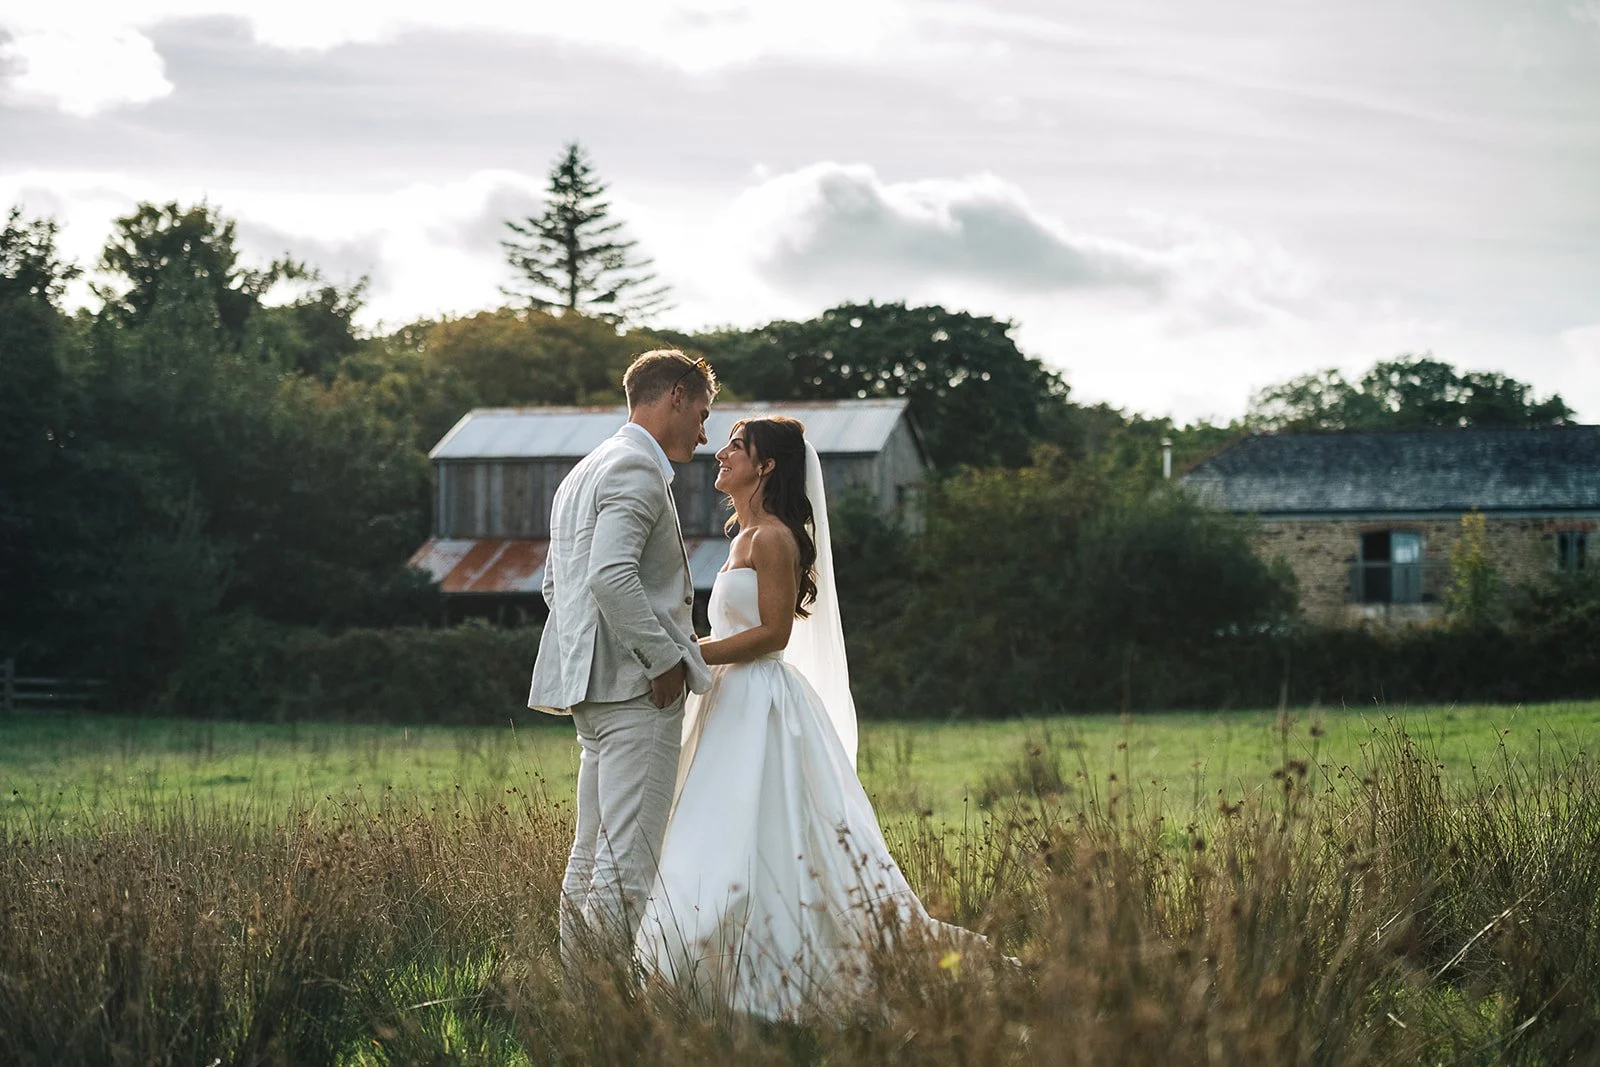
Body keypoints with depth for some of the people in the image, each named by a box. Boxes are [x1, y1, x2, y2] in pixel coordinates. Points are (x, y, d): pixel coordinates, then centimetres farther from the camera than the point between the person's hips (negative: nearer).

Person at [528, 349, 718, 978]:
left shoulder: (584, 473, 22)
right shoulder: (637, 468, -11)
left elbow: (554, 584, 26)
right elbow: (611, 575, -24)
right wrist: (663, 658, -17)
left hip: (592, 684, 10)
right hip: (637, 687, -10)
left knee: (591, 858, 10)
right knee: (628, 863, -11)